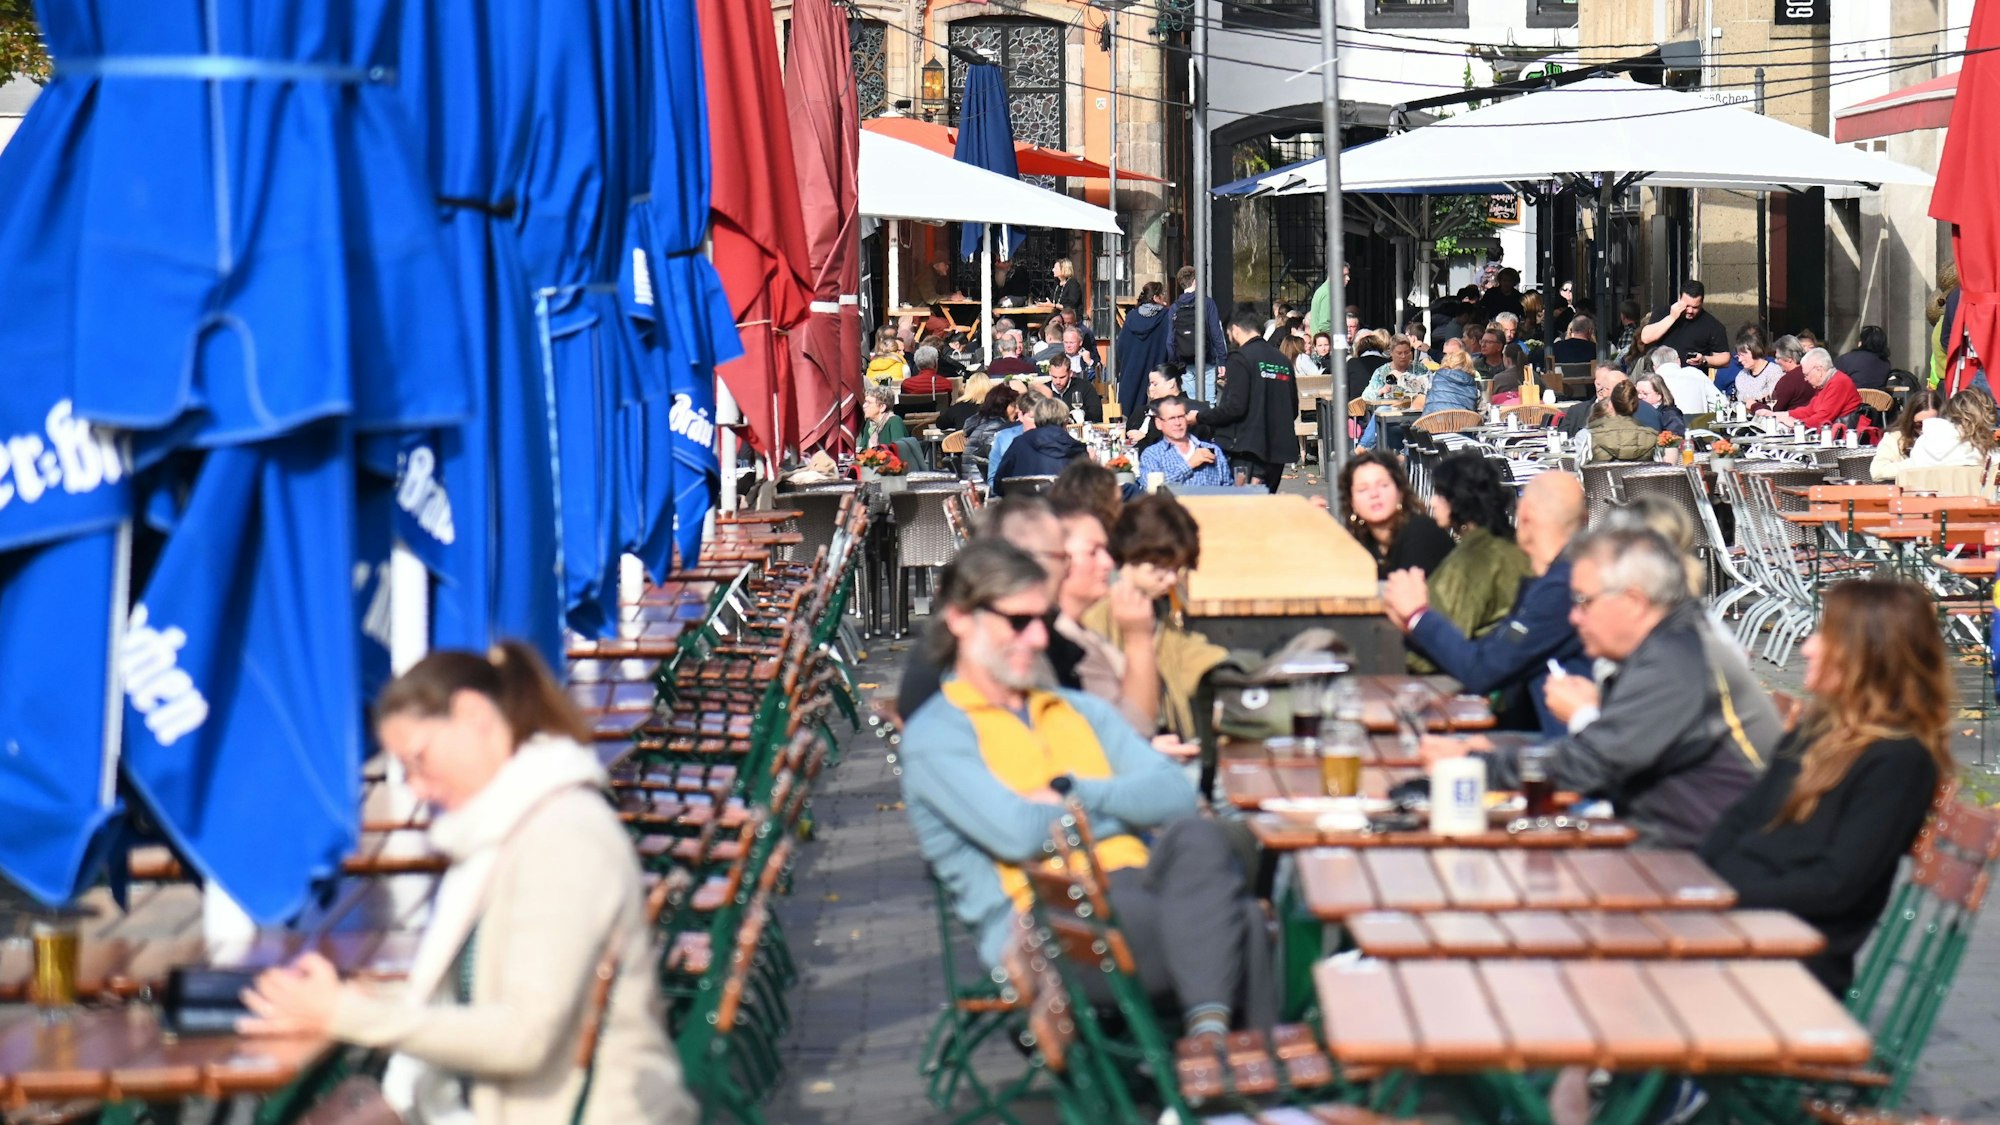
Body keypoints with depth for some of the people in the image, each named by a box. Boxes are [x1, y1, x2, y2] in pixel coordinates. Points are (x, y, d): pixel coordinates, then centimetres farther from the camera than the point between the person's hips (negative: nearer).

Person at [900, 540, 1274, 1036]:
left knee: (1196, 835, -32)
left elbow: (1175, 793, 11)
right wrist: (1118, 807, 6)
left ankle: (1209, 1031, -42)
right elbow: (1019, 834, -11)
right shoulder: (935, 734, 6)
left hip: (1132, 888, 6)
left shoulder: (1081, 710, 28)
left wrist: (1075, 792, -4)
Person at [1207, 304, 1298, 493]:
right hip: (1278, 449, 7)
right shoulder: (1282, 360, 11)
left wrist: (1200, 416, -4)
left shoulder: (1241, 358, -10)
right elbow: (1294, 410, 15)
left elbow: (1235, 407, -17)